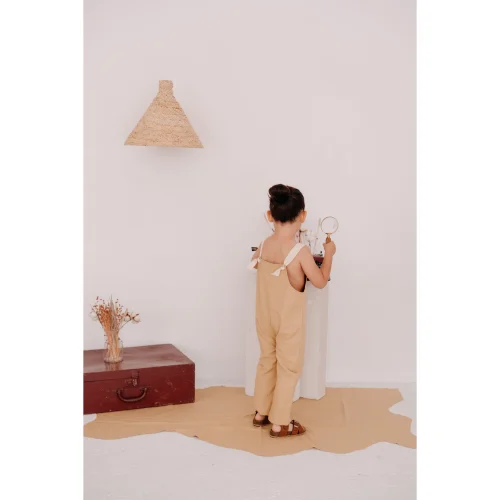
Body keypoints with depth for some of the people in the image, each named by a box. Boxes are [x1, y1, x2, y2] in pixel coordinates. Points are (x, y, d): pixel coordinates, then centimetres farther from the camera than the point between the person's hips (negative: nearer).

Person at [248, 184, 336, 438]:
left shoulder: (263, 246, -5)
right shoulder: (301, 251, -23)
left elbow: (255, 263, 18)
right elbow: (320, 281, -10)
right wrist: (328, 254, 1)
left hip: (264, 318, 6)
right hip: (289, 321, -5)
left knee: (266, 362, 20)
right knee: (289, 369, 8)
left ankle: (261, 413, 31)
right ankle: (280, 423, 15)